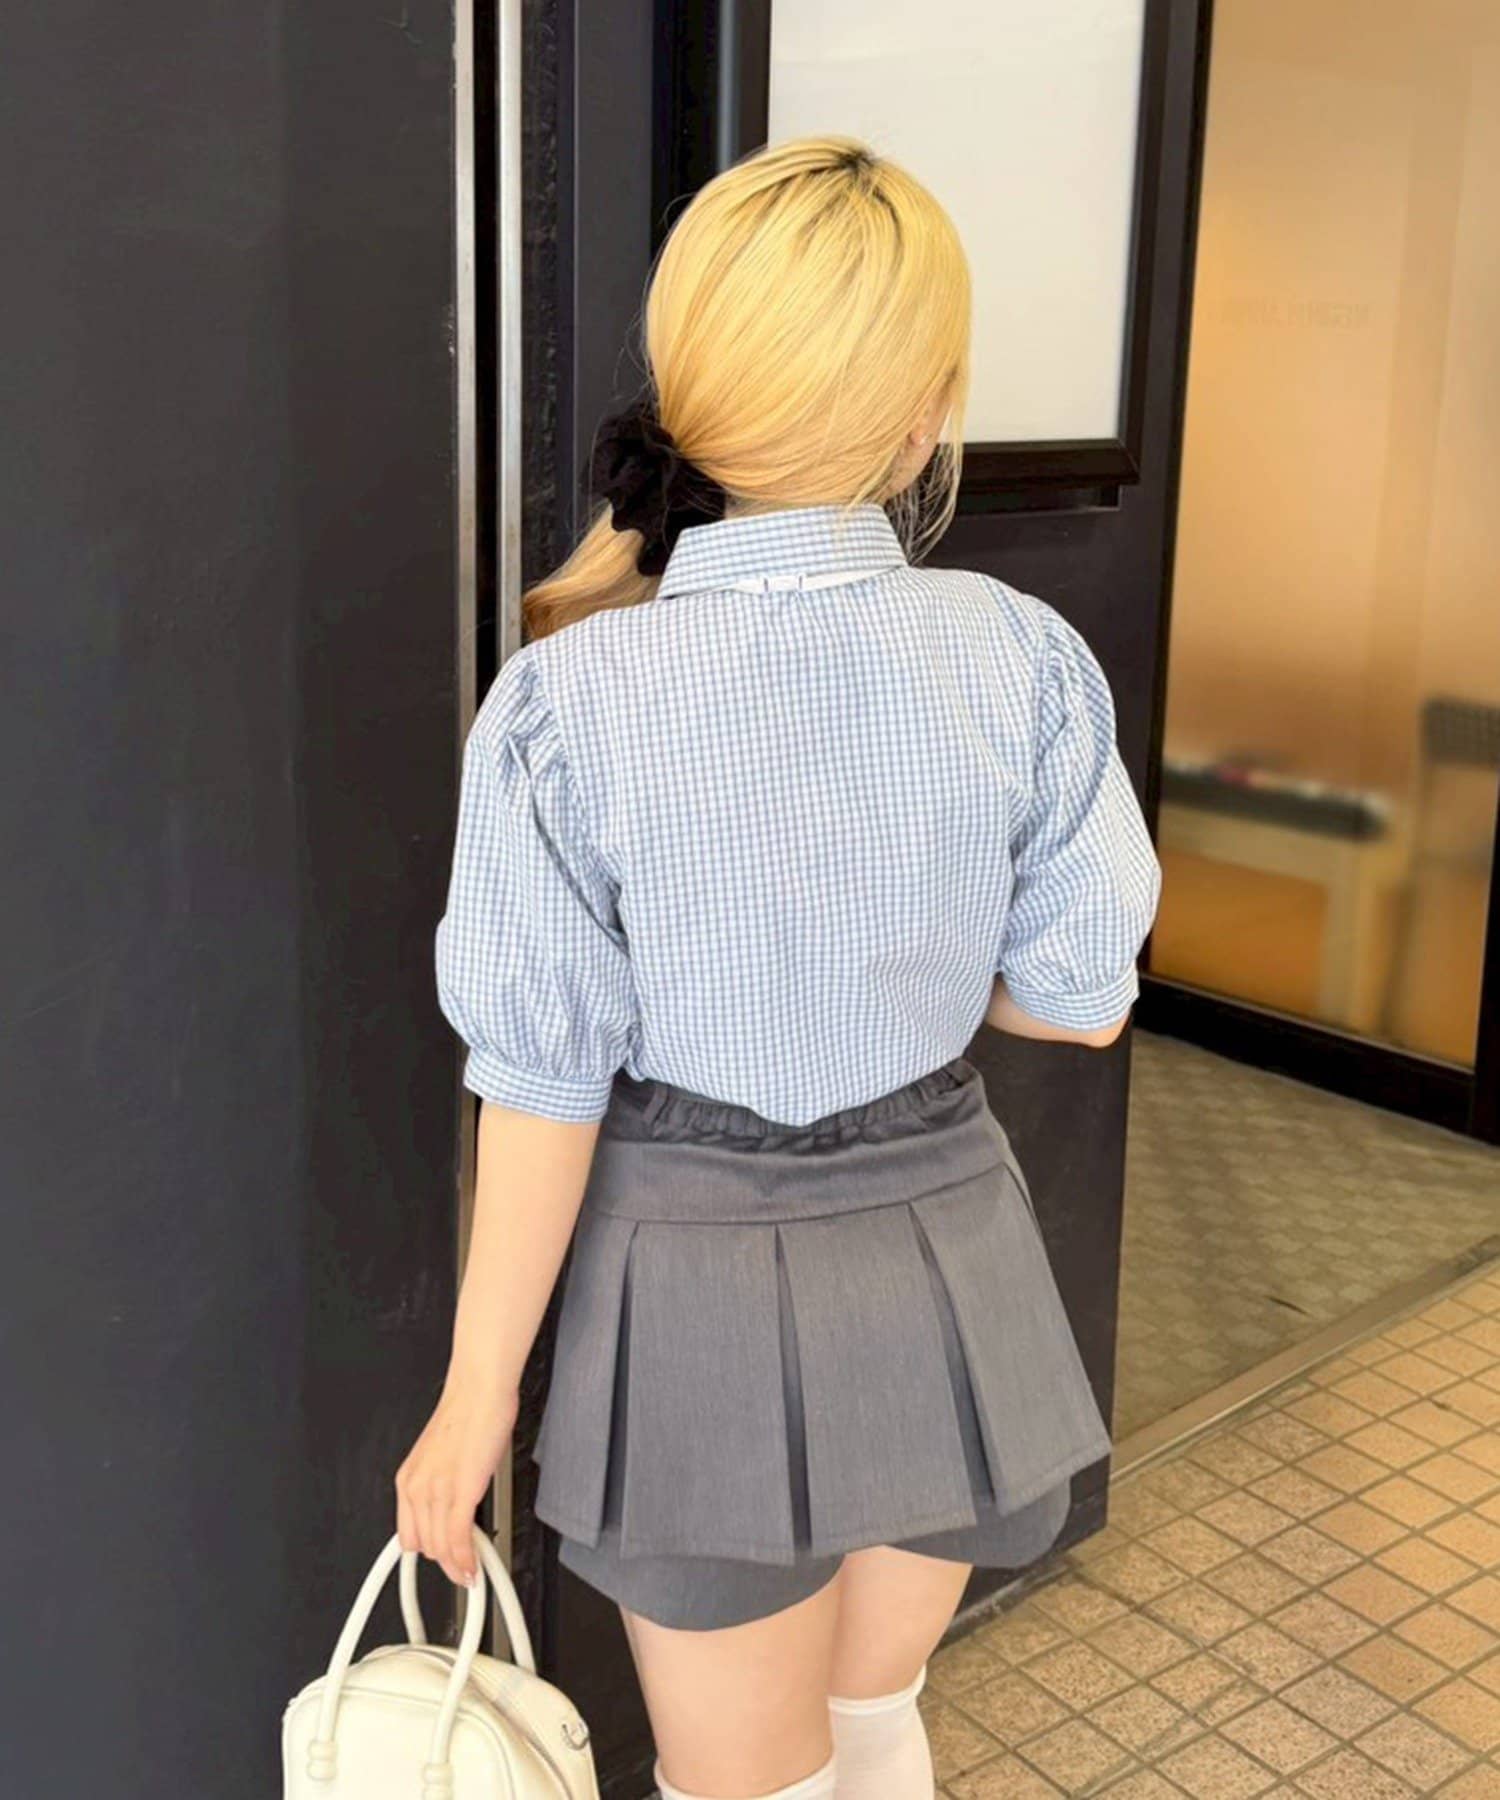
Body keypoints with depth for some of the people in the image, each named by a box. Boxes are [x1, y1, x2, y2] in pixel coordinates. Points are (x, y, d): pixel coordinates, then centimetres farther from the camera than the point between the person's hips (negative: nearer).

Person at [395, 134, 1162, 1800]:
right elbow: (1079, 1002, -3)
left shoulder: (573, 694, -18)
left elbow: (546, 1086, -14)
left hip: (706, 1294, -2)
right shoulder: (1024, 657, -12)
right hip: (940, 1261, 3)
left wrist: (477, 1386, -1)